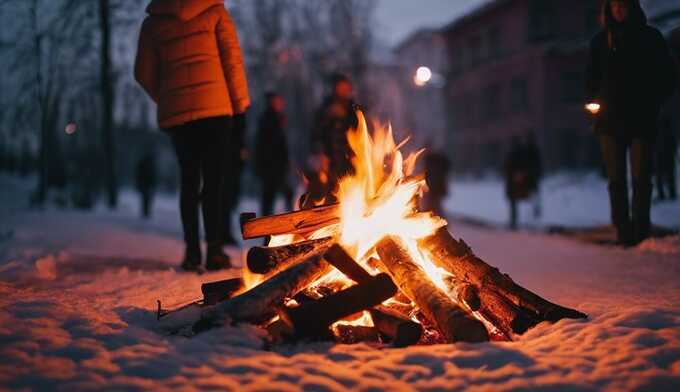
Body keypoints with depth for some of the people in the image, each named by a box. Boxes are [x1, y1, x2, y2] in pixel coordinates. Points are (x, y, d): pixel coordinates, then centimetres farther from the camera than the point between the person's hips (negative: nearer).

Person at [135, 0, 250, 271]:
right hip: (215, 106, -3)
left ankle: (192, 252, 7)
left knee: (189, 180, 11)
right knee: (214, 178, -2)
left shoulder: (153, 22, 11)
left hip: (175, 112, 3)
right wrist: (240, 101, 6)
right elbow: (232, 58, 0)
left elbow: (144, 73, 11)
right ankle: (214, 251, -7)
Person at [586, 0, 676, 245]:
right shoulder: (600, 41, 12)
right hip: (610, 119, 2)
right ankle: (624, 232, 0)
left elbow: (668, 77, 7)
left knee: (641, 177, -7)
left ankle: (641, 231, -3)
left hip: (642, 119, -2)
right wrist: (594, 102, -2)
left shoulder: (650, 37, 7)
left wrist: (653, 102, -6)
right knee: (616, 178, -1)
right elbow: (593, 78, 15)